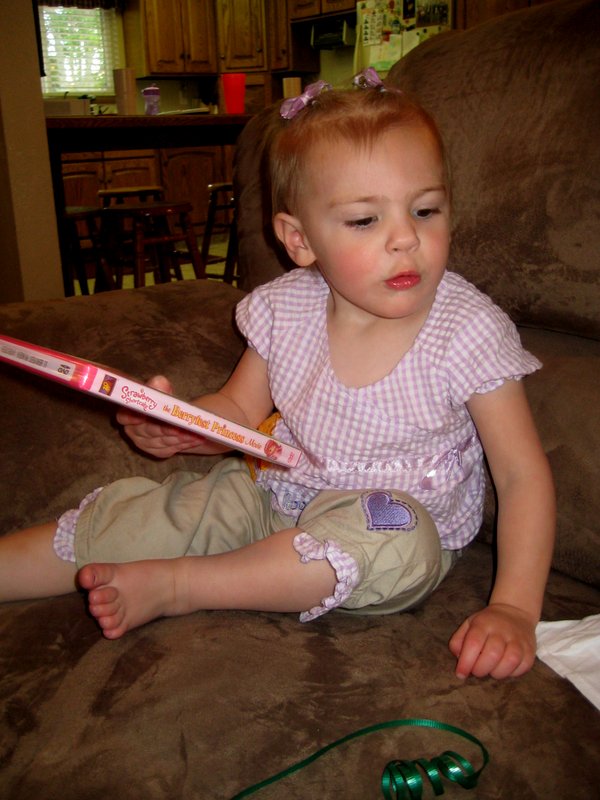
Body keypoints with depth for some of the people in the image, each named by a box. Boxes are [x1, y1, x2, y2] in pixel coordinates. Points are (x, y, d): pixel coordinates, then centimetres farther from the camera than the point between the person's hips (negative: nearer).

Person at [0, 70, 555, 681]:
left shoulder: (469, 331, -20)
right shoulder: (285, 309, -9)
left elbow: (523, 474, -16)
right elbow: (239, 413, 5)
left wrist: (513, 608, -28)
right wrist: (178, 426, -19)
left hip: (404, 519, -3)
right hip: (277, 491, 4)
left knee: (399, 541, -37)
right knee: (118, 521, -6)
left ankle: (174, 585, -22)